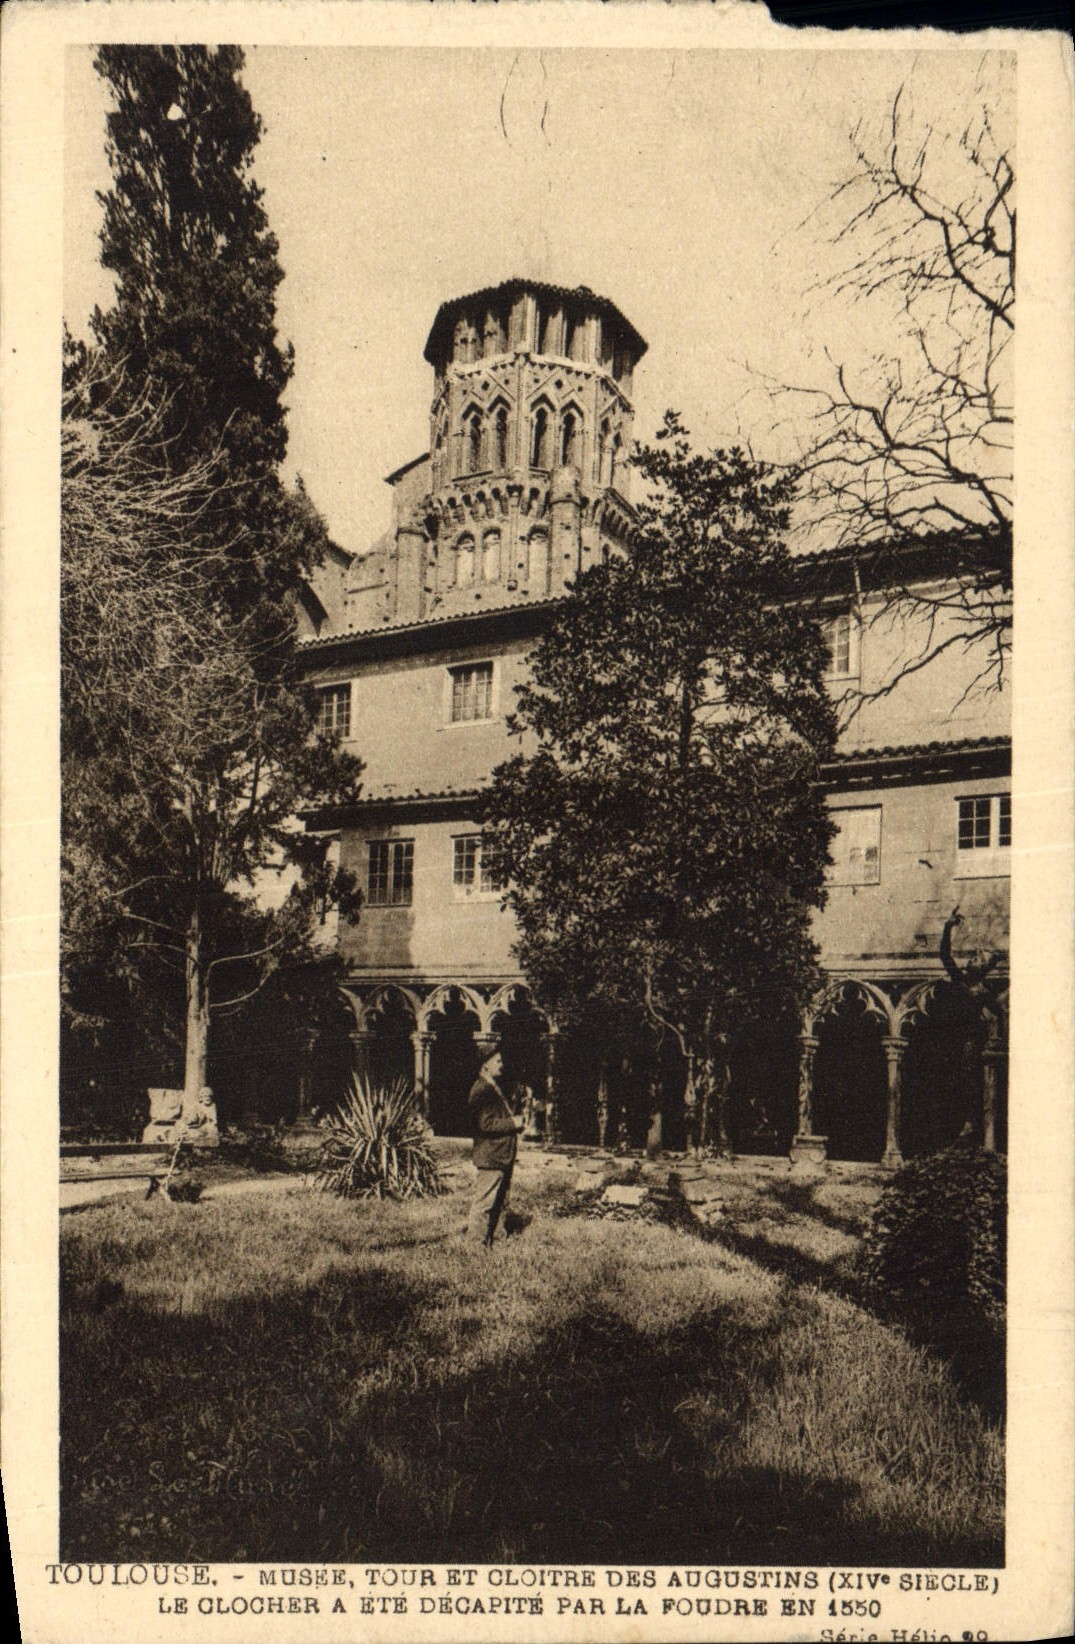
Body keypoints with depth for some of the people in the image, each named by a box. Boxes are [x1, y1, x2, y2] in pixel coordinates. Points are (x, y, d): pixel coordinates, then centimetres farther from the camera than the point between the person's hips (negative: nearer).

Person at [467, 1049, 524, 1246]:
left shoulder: (495, 1088, 18)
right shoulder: (481, 1090, -15)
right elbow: (485, 1124, -23)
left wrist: (515, 1121, 10)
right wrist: (513, 1123, -16)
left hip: (502, 1155, 11)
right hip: (491, 1156, -10)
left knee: (499, 1203, 15)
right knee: (484, 1202, -5)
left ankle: (489, 1241, 23)